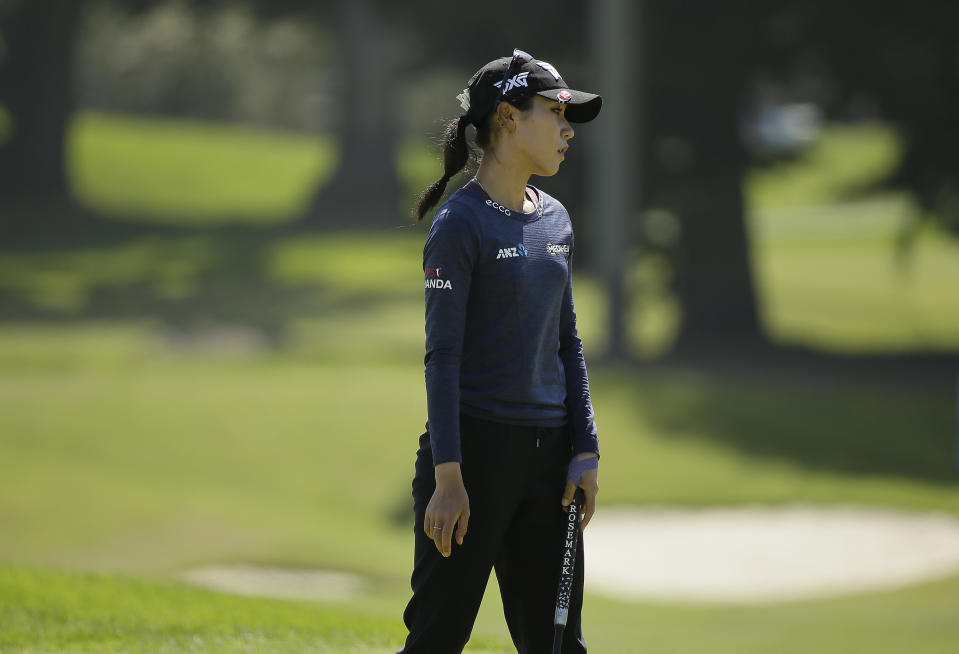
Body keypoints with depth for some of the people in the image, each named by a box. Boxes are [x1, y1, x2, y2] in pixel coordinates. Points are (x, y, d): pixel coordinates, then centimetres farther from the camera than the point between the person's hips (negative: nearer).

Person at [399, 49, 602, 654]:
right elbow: (443, 354, -12)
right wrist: (448, 476, -17)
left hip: (548, 456, 7)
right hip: (476, 446, -7)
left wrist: (586, 451, 8)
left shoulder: (555, 220, 13)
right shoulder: (461, 222, -9)